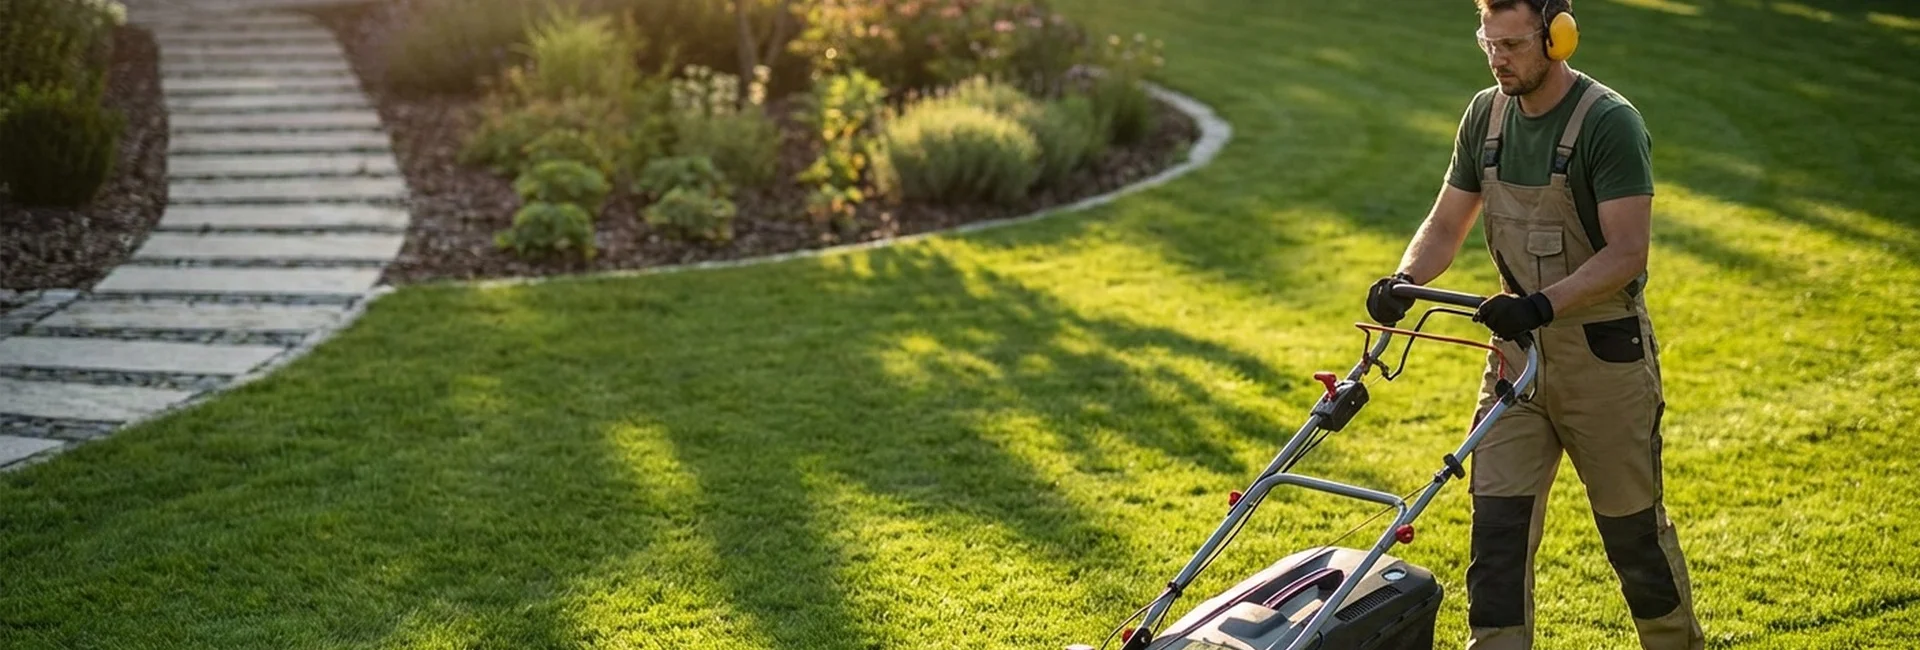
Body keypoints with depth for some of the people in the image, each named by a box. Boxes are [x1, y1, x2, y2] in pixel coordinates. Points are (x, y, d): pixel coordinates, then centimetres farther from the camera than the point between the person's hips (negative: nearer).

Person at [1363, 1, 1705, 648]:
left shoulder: (1610, 122, -17)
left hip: (1604, 351, -5)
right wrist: (1404, 281, -13)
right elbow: (1446, 224, 6)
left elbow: (1626, 252, -22)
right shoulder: (1485, 115, 2)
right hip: (1518, 347, 5)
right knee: (1497, 518, -1)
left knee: (1632, 523, 9)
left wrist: (1543, 303, -34)